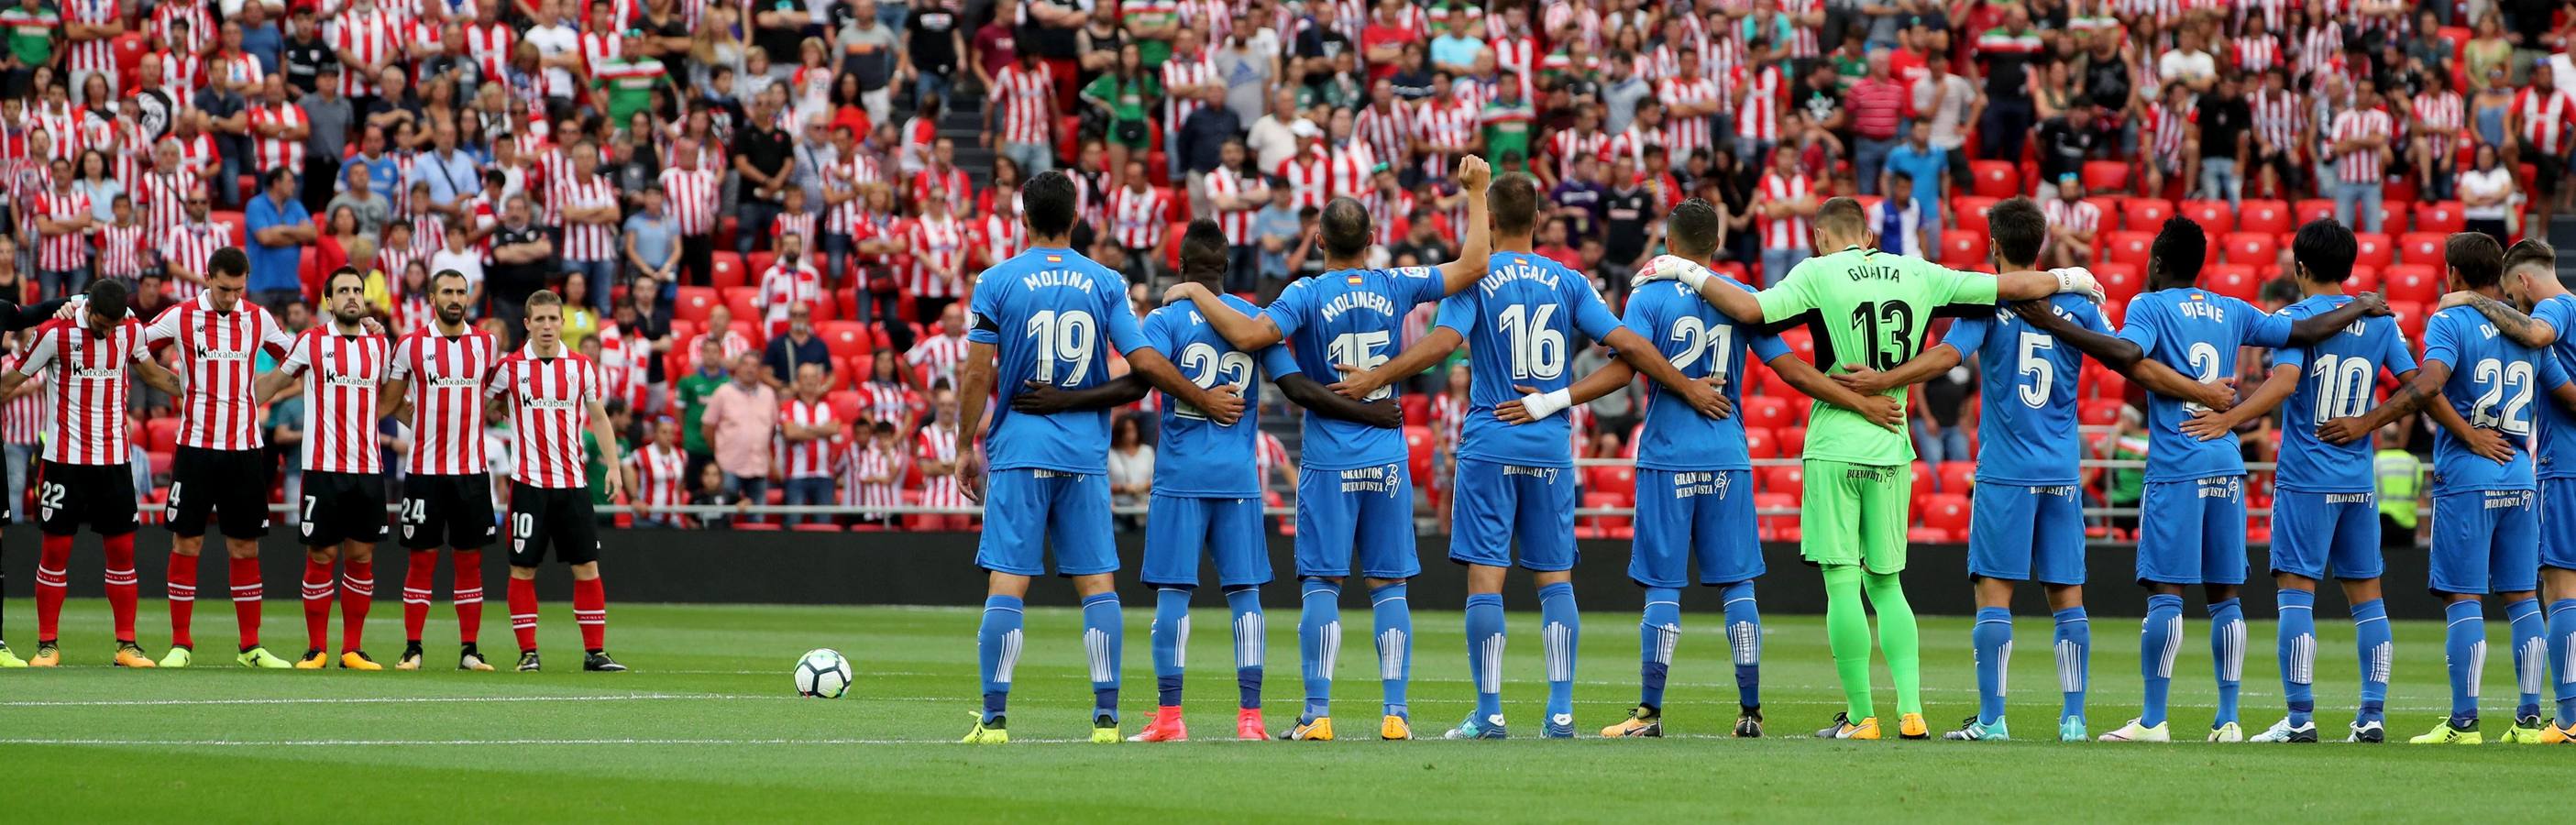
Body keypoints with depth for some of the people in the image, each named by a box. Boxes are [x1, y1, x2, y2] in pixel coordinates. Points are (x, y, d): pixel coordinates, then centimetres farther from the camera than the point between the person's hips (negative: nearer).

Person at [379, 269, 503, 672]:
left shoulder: (487, 344, 6)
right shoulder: (410, 345, 0)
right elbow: (389, 403, 8)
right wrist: (428, 423, -2)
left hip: (472, 469, 2)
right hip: (424, 469, -2)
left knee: (470, 559, 3)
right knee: (422, 558, 0)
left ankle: (469, 650, 7)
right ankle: (412, 649, 5)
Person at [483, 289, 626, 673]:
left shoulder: (581, 367, 7)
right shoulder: (510, 367, 0)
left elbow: (599, 418, 14)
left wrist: (613, 466, 8)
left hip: (573, 482, 2)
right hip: (529, 482, -2)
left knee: (587, 566, 0)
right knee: (523, 568, -2)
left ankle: (595, 651, 5)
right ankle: (528, 652, 4)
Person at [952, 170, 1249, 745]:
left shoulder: (999, 281, -1)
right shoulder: (1104, 283, 4)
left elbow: (976, 374, -3)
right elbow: (1146, 363, -1)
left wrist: (965, 448, 6)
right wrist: (1207, 402, 12)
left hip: (1018, 451, -2)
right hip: (1085, 454, 2)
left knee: (1006, 585, -3)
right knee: (1097, 583, 6)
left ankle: (994, 719, -7)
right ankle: (1106, 717, 1)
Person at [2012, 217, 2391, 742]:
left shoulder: (2150, 306, -2)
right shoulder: (2231, 312, 14)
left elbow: (2127, 353, -21)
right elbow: (2303, 333, 15)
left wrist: (2054, 325, -19)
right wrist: (2361, 307, 31)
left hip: (2176, 467, -5)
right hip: (2227, 463, 5)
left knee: (2165, 591, -6)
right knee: (2224, 595, 7)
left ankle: (2152, 720, -8)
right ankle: (2228, 719, 6)